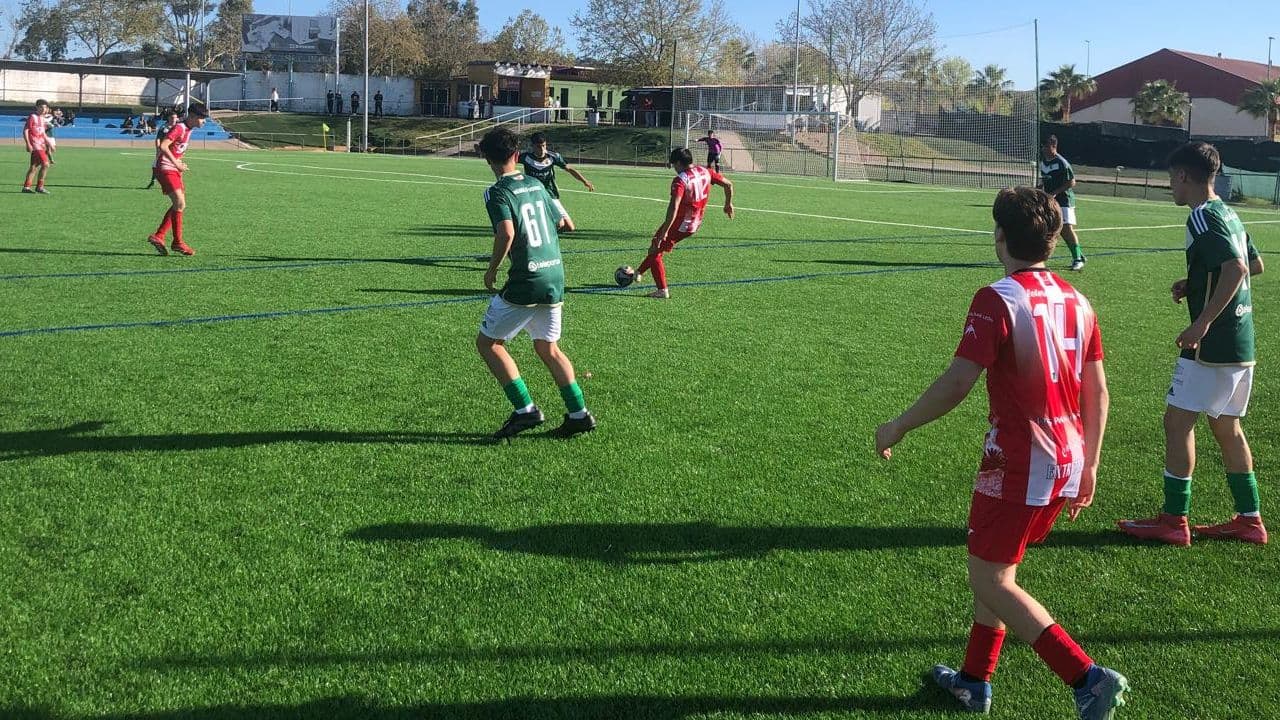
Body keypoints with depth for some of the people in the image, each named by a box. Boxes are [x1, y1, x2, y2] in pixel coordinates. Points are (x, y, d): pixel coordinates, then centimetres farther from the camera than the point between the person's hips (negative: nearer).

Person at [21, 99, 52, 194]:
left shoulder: (42, 118, 16)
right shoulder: (32, 117, -9)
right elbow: (25, 130, -12)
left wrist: (47, 143, 22)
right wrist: (28, 144, -19)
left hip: (41, 145, 9)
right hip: (35, 145, -9)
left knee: (34, 166, 11)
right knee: (45, 164, -15)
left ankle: (26, 186, 17)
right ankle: (40, 187, -9)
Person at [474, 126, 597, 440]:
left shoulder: (497, 193, -9)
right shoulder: (537, 185, 11)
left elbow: (506, 232, -24)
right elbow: (558, 220, 20)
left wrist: (492, 270, -11)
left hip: (526, 281, -7)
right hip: (556, 276, 7)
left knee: (487, 342, 8)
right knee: (547, 348, 20)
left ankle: (525, 410, 0)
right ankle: (578, 414, 17)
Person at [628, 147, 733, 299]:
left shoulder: (680, 180, -23)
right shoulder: (706, 173, -1)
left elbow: (674, 207, -33)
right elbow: (728, 185, 6)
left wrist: (664, 232, -33)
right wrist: (728, 204, 23)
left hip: (679, 224, -8)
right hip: (695, 224, 8)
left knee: (655, 252, 7)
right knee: (658, 249, 26)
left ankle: (662, 290, 3)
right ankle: (639, 273, 40)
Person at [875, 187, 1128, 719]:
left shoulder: (997, 300, -16)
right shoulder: (1075, 301, 7)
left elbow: (956, 384, -22)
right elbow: (1097, 392, 11)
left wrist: (898, 427, -9)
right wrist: (1088, 465, 20)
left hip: (1019, 465, -8)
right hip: (1067, 464, 8)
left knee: (990, 581, 3)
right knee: (993, 567, 21)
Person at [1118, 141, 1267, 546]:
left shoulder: (1202, 217, -14)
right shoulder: (1227, 213, 14)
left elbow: (1236, 267, -27)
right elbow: (1255, 264, 25)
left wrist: (1202, 322, -26)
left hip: (1212, 343, -9)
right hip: (1241, 343, 9)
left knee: (1178, 421, -2)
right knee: (1226, 426, 16)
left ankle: (1174, 520, 2)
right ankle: (1250, 519, 21)